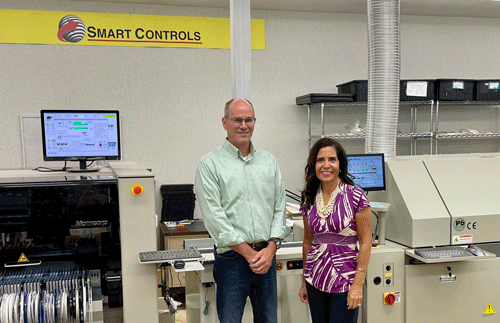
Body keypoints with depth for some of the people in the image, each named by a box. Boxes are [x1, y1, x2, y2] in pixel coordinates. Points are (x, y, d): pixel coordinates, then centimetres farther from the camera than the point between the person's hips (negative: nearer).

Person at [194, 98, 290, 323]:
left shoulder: (269, 161, 10)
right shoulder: (210, 164, -5)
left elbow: (279, 207, 9)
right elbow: (214, 217, -11)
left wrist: (271, 247, -5)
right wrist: (249, 252, -12)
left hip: (267, 255, 4)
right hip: (232, 258, -4)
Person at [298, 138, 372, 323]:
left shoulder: (355, 196, -9)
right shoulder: (309, 199, 4)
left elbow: (365, 242, -8)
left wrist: (358, 285, -12)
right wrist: (304, 282, 15)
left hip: (344, 280, -4)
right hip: (315, 279, 4)